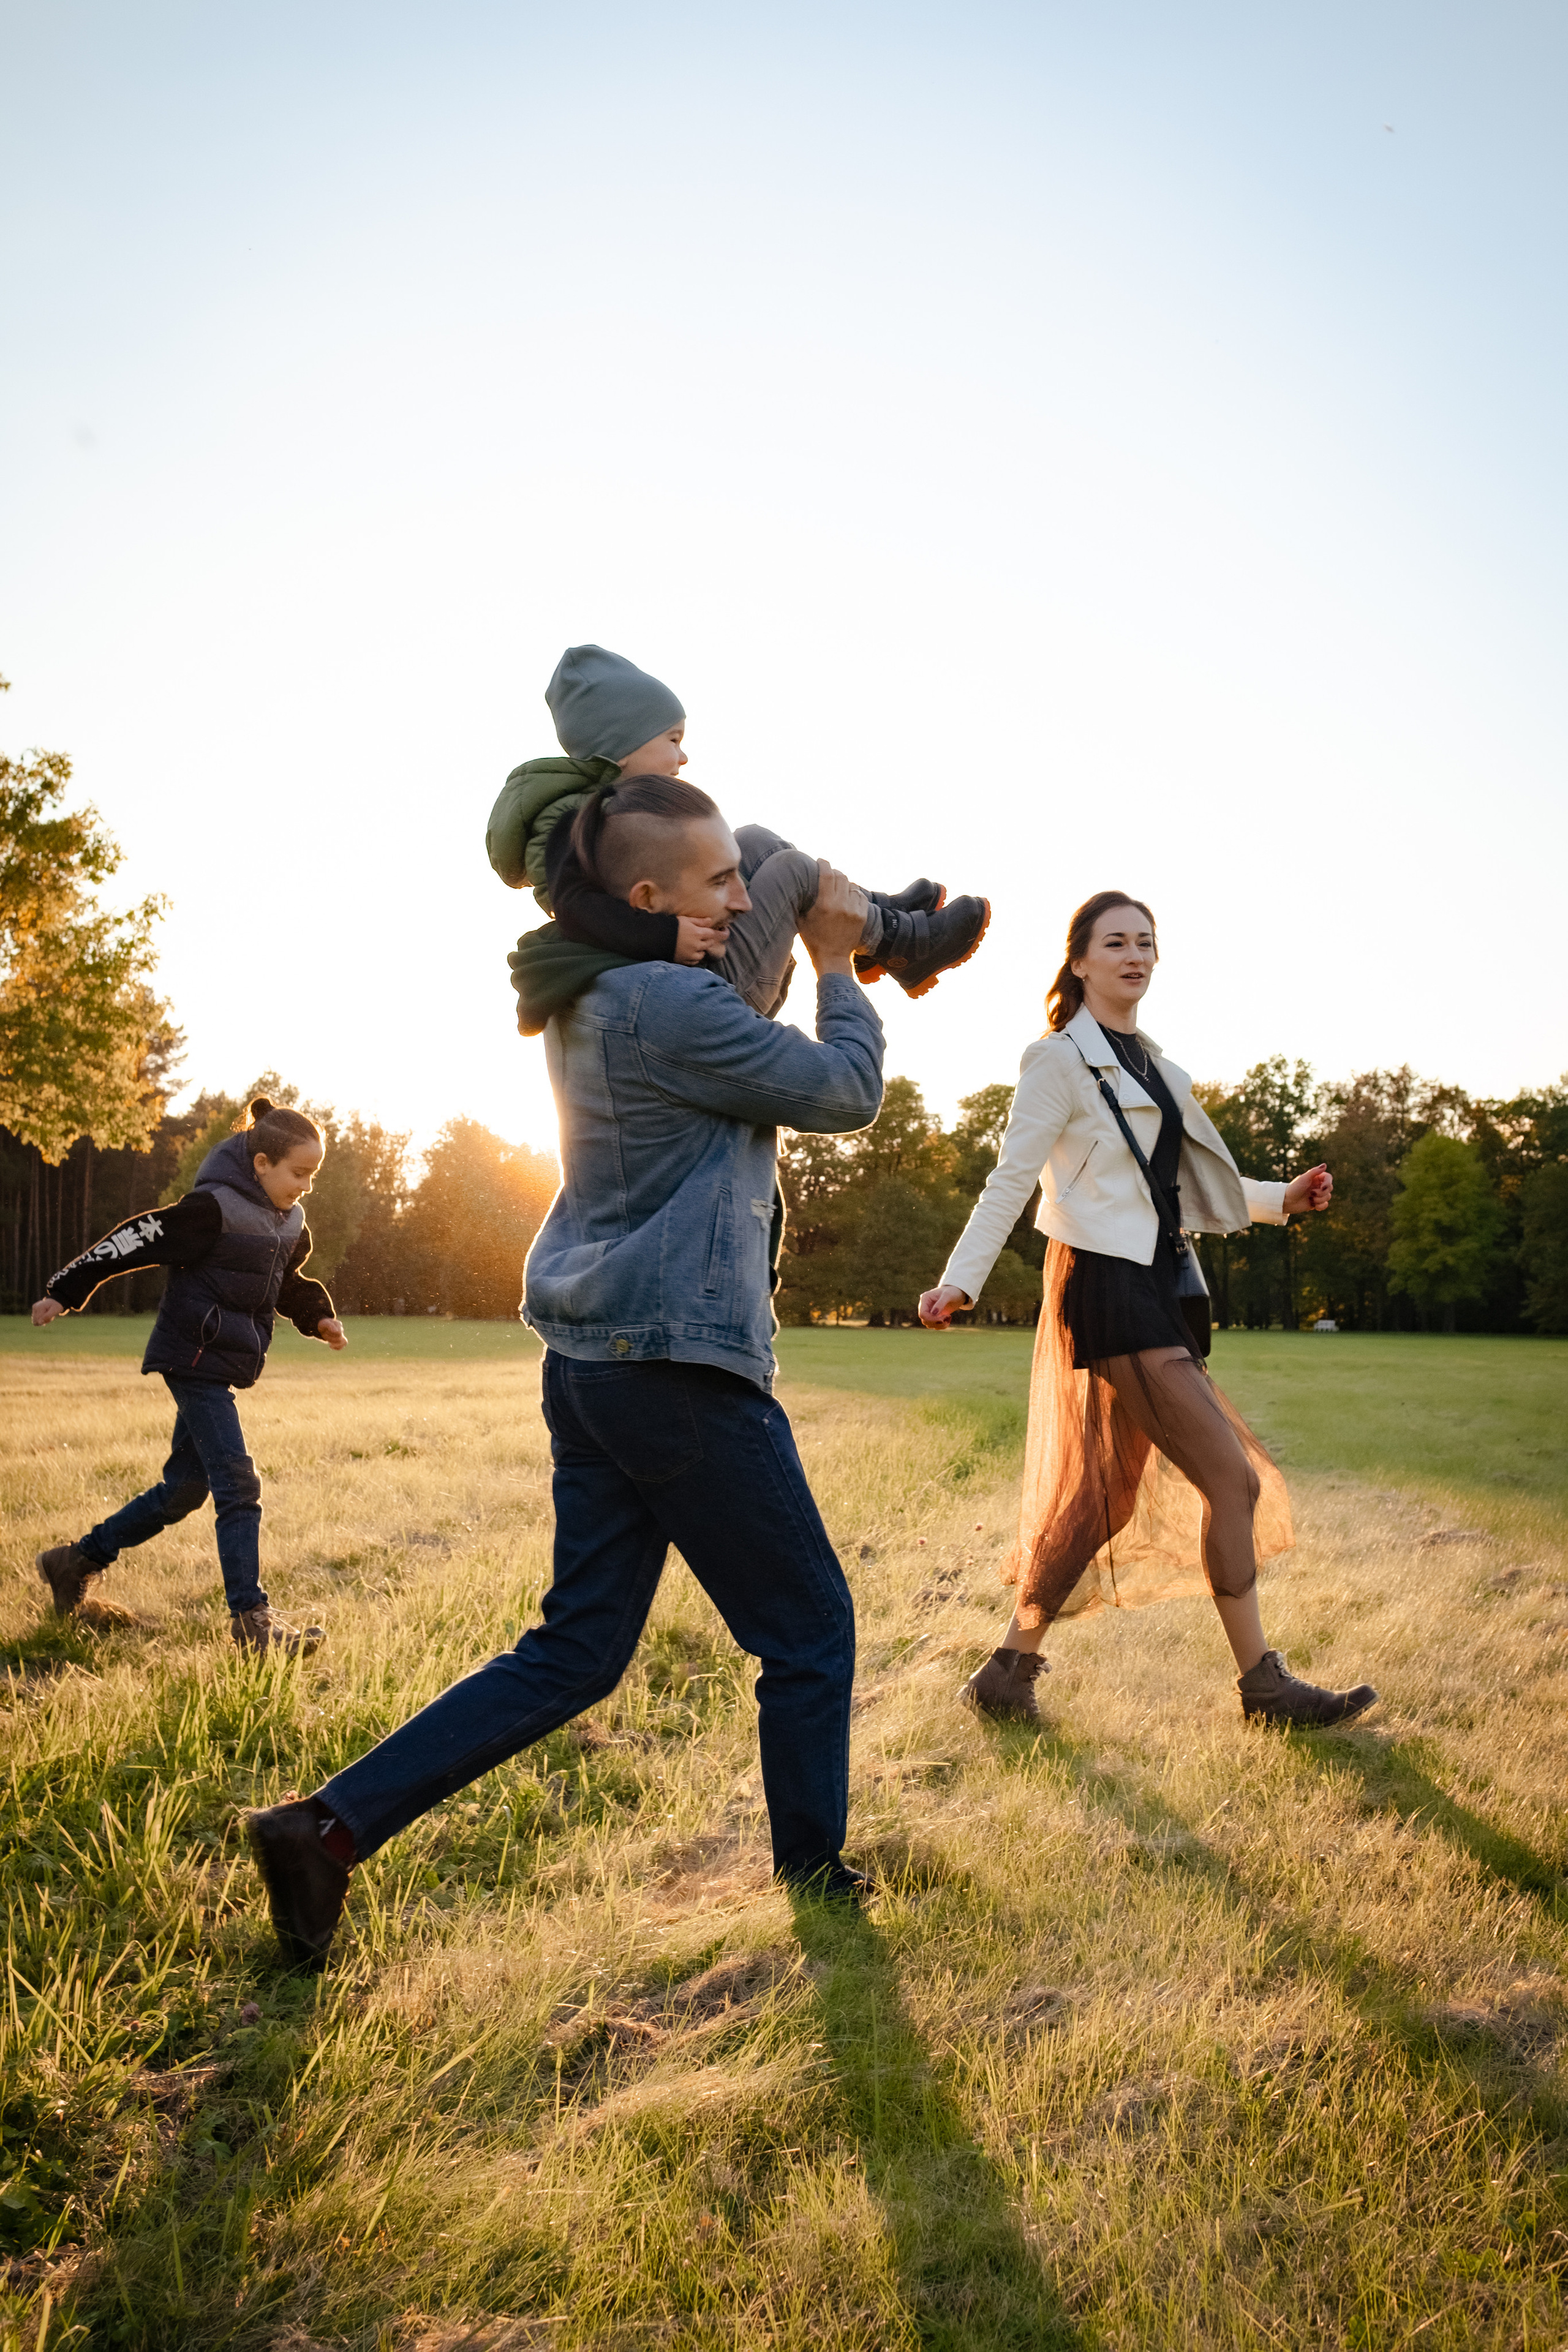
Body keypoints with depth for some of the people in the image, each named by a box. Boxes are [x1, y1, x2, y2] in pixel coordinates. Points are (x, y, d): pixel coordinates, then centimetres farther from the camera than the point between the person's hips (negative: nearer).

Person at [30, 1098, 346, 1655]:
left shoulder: (290, 1223, 7)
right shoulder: (213, 1209, -19)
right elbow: (135, 1242, -14)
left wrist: (318, 1318, 7)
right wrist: (65, 1292, -9)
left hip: (224, 1367, 9)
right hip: (194, 1358, -9)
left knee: (185, 1487, 15)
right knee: (237, 1485, -12)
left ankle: (76, 1563, 31)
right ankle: (251, 1619, -7)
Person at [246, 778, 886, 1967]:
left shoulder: (590, 1002, 13)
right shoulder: (673, 1005, -17)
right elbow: (847, 1093, -8)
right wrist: (839, 964, 6)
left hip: (594, 1365, 9)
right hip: (682, 1367, -9)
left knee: (578, 1649, 13)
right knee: (809, 1628, 10)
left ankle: (331, 1824, 10)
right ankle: (815, 1873, 25)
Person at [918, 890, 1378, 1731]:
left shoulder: (1152, 1065, 20)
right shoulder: (1060, 1060, -5)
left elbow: (1185, 1190, 24)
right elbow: (1011, 1179, -11)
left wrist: (1281, 1199, 14)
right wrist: (960, 1281, -19)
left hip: (1156, 1285, 9)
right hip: (1105, 1287, -9)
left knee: (1103, 1500, 9)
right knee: (1234, 1480, -8)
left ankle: (1009, 1671, 18)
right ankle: (1262, 1683, 5)